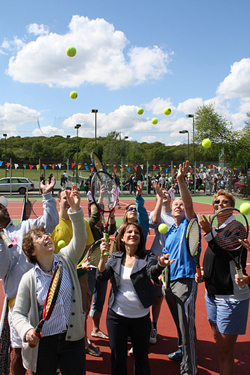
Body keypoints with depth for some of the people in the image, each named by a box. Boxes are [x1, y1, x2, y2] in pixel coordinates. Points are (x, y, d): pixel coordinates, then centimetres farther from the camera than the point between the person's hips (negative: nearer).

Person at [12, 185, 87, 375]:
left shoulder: (66, 260, -4)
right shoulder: (29, 279, -7)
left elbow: (80, 238, -19)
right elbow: (18, 313, -4)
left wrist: (76, 209, -32)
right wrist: (27, 331, -25)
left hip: (73, 339, 1)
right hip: (43, 343, -1)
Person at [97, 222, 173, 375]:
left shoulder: (147, 257, -7)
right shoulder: (115, 258, 0)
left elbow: (152, 272, -27)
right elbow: (102, 277, -8)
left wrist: (160, 265, -50)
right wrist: (103, 255, -21)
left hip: (141, 317, -1)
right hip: (117, 315, 1)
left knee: (141, 358, 14)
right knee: (118, 358, 13)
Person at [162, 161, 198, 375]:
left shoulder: (189, 224, -5)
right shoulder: (170, 231, 14)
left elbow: (189, 204, -25)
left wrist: (181, 180, -38)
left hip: (185, 281, -7)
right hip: (169, 282, 7)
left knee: (187, 325, -5)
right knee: (179, 323, 22)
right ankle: (183, 351, 41)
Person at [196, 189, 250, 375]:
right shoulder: (217, 229, 9)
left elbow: (225, 255, -29)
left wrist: (209, 232, -32)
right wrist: (203, 275, 3)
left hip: (231, 297, -8)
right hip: (212, 295, 8)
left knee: (225, 352, 1)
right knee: (219, 346, 20)